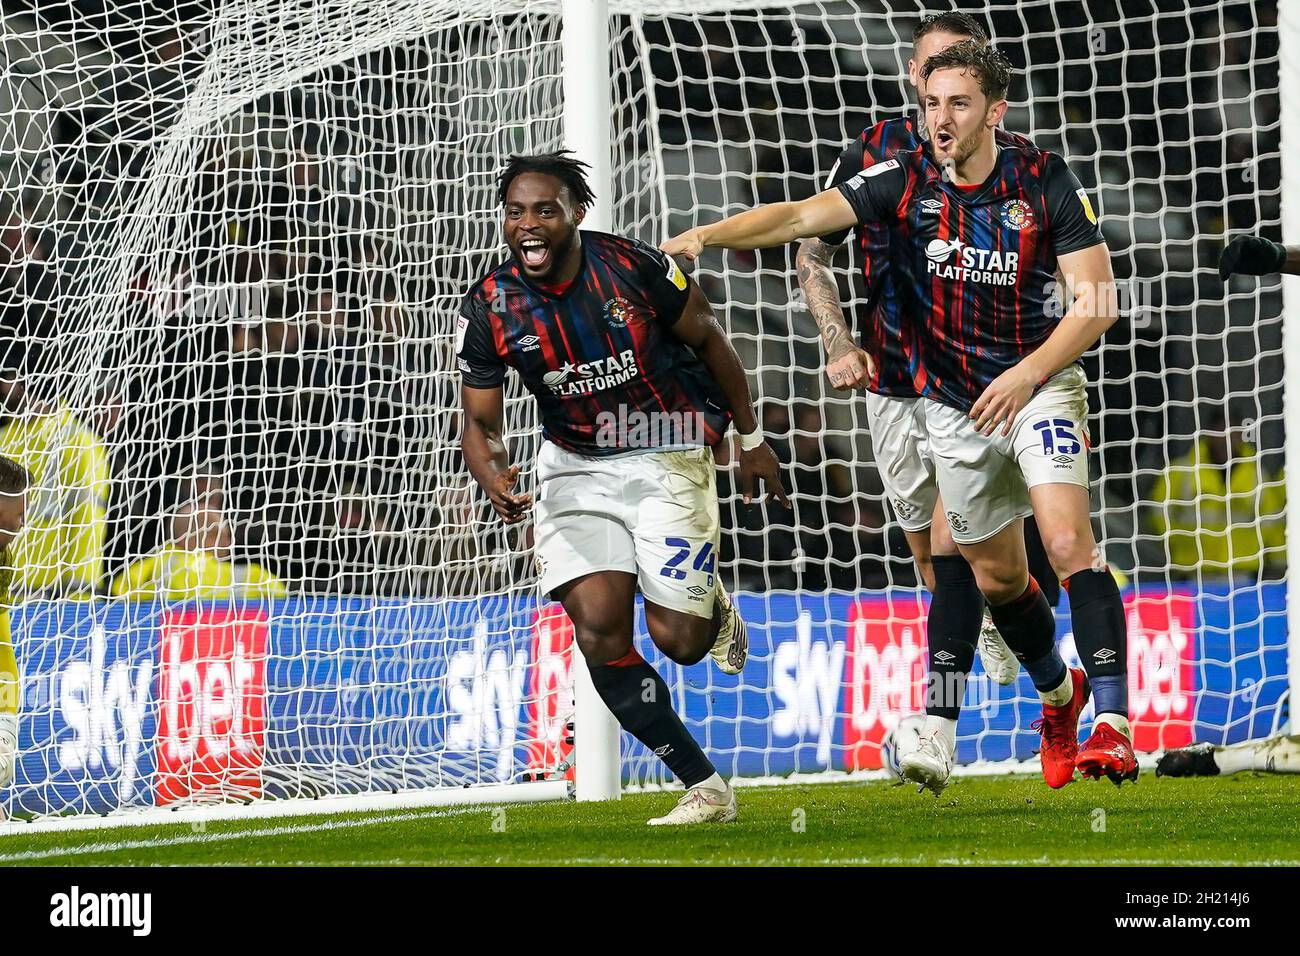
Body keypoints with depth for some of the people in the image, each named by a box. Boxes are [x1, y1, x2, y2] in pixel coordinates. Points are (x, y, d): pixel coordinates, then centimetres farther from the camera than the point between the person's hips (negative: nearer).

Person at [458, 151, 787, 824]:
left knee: (677, 638, -11)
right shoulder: (488, 308, -11)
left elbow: (709, 340, -1)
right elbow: (480, 422, -3)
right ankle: (705, 789, -1)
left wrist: (751, 439, 7)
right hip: (575, 465, 3)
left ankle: (714, 607, 30)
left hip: (666, 456, -3)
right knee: (597, 629, -13)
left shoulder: (635, 269, -18)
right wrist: (494, 478, -26)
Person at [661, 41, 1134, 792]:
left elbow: (1098, 299, -11)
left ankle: (1112, 723, -23)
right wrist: (708, 235, -34)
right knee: (996, 575, 13)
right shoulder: (905, 182, -9)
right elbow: (803, 217, -18)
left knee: (1069, 541, -22)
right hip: (954, 406, 3)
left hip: (1040, 383, -3)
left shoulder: (1044, 182, -12)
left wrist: (1026, 373, -21)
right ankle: (1058, 692, 40)